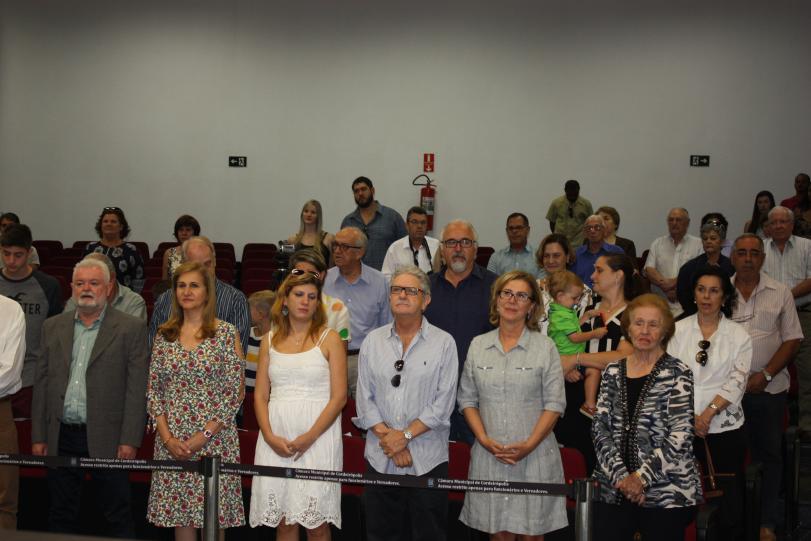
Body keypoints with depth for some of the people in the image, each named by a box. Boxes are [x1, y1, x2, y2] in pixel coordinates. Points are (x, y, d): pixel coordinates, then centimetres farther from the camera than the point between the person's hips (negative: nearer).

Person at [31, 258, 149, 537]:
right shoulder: (53, 327, 10)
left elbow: (137, 388, -7)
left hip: (107, 439, -4)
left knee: (118, 516, 3)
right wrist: (38, 436, 6)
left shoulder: (131, 328, -3)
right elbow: (41, 383, 11)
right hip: (61, 438, 4)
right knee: (61, 515, 13)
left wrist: (130, 440, -12)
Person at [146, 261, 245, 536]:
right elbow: (153, 390, 7)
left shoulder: (226, 333, -3)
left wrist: (204, 435, -12)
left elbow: (234, 392, -6)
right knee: (179, 516, 8)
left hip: (214, 439, -3)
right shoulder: (164, 334, 8)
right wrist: (167, 437, -5)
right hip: (171, 442, 3)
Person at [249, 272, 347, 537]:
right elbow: (260, 395, 10)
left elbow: (339, 396, -4)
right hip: (276, 438, 3)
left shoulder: (329, 339, 2)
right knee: (283, 522, 6)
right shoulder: (270, 340, 12)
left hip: (318, 436, -3)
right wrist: (270, 436, -6)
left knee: (317, 524, -2)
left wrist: (309, 437, -13)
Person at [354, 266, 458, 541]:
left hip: (428, 460, -2)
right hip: (379, 459, 3)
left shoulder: (444, 343, -1)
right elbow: (365, 398, 3)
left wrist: (405, 435, -12)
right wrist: (387, 436, -8)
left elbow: (443, 403, -7)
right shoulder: (373, 341, 7)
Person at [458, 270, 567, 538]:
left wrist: (529, 445, -13)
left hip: (534, 455, -2)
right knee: (497, 530, 8)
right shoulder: (478, 345, 7)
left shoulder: (545, 347, -1)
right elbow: (467, 399, 8)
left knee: (532, 531, 4)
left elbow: (554, 403, -3)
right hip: (489, 454, 2)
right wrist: (485, 440, -6)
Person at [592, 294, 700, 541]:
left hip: (667, 494, -3)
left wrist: (642, 477, -14)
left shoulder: (677, 373, -3)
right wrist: (620, 475, -10)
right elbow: (600, 427, 2)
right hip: (614, 491, 3)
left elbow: (680, 436, -11)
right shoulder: (614, 372, 8)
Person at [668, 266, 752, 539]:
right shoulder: (679, 330, 4)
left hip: (724, 426, 0)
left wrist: (709, 413, -14)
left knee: (728, 493, 3)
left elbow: (737, 381, -4)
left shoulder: (739, 335, 3)